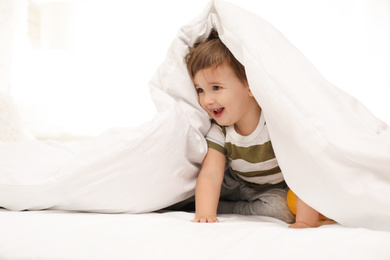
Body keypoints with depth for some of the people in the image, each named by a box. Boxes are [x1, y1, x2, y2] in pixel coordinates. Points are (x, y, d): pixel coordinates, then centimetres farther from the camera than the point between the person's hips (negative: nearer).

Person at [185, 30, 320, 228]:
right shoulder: (219, 130, -17)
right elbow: (210, 174, -26)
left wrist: (305, 222, -43)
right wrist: (204, 214, -42)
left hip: (278, 189, -2)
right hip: (239, 186, 2)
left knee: (279, 208, -33)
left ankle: (224, 208, -15)